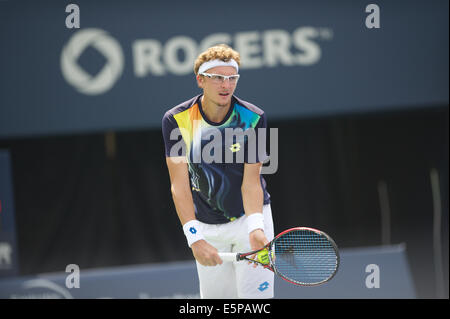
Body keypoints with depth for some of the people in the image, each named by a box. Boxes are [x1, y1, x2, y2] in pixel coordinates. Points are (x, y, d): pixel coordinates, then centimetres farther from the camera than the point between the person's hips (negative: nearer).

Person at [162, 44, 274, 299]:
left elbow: (251, 181, -15)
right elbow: (180, 185, -17)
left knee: (257, 294, -11)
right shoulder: (176, 120, -14)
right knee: (215, 297, 3)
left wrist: (256, 227, -33)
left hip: (251, 217, -1)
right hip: (207, 227, 1)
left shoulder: (253, 118, -13)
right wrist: (195, 238, -29)